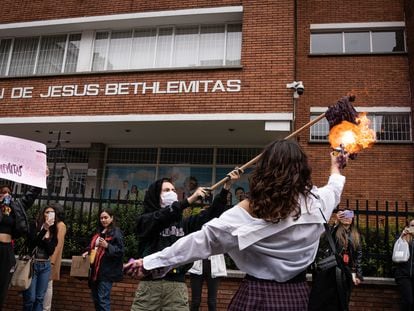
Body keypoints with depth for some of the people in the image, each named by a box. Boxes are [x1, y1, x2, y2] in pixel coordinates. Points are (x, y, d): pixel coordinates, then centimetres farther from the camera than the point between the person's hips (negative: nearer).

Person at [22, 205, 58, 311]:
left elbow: (51, 251, -1)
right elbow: (31, 243, -15)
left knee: (40, 298, 6)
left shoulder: (54, 231, 6)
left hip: (45, 266, 4)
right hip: (32, 264, -3)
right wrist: (44, 229, -19)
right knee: (30, 298, -5)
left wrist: (47, 237, -16)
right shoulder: (34, 225, -3)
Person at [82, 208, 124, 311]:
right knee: (95, 298, 15)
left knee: (103, 299, -7)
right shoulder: (99, 232, 17)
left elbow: (120, 251, -14)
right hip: (96, 270, 9)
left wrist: (107, 246, -26)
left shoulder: (116, 232, -8)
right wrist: (88, 252, 13)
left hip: (107, 271, -9)